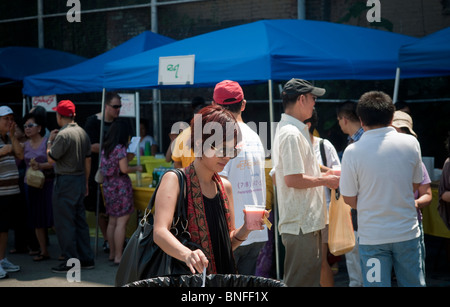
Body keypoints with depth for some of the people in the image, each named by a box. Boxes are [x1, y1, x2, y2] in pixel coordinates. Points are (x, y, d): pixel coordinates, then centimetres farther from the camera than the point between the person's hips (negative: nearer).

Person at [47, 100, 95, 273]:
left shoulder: (63, 134, -17)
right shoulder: (83, 132, 9)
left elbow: (51, 158, -12)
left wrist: (50, 140, 3)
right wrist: (85, 182, 20)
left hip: (65, 181, -8)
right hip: (80, 179, 8)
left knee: (64, 223, -2)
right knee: (80, 221, 14)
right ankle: (86, 259, 17)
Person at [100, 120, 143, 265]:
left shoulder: (105, 148, 11)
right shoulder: (120, 148, -13)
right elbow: (124, 169, -17)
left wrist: (127, 158, 17)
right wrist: (137, 168, -1)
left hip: (108, 186, 9)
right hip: (121, 187, -9)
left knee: (112, 222, 15)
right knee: (122, 222, -7)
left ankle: (112, 253, 22)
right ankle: (118, 257, -9)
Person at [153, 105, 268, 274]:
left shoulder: (225, 186, 14)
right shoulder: (174, 180, -5)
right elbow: (159, 232, -20)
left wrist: (246, 228, -1)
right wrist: (187, 254, -37)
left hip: (221, 276, 4)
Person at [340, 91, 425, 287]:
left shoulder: (353, 151, -11)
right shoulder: (411, 143, -4)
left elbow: (349, 199, -4)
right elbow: (415, 185, 10)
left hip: (372, 236, -2)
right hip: (407, 233, 2)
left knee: (376, 284, 6)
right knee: (413, 283, 13)